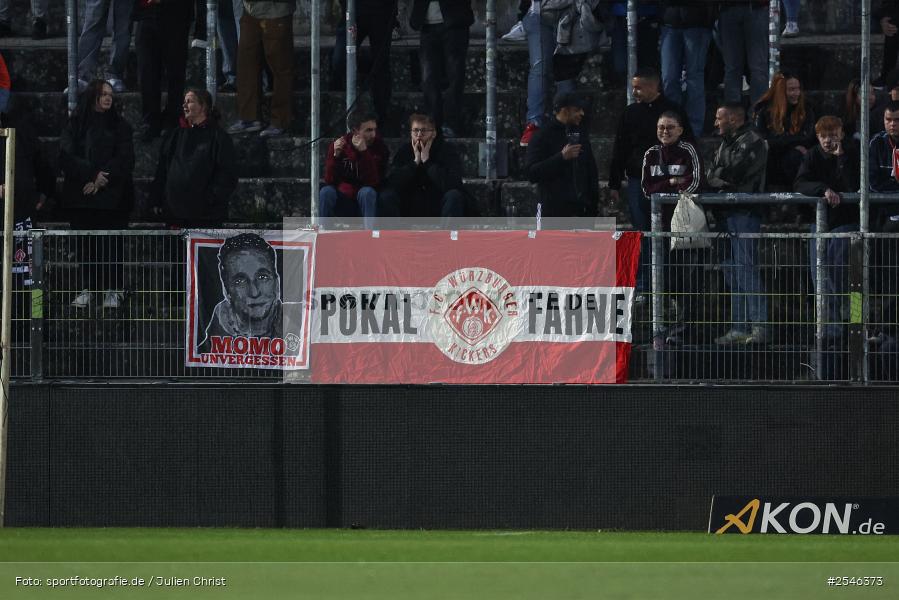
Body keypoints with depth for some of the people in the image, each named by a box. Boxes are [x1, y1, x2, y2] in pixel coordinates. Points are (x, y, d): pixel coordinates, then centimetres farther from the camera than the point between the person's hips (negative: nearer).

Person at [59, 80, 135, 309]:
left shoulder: (119, 126, 7)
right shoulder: (76, 125, 8)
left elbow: (125, 160, -1)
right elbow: (66, 156, -3)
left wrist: (100, 181, -12)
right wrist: (92, 175, -14)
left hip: (111, 195, -1)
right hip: (80, 195, 1)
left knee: (109, 244, -6)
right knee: (85, 244, 0)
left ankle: (114, 290, -2)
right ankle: (88, 288, 5)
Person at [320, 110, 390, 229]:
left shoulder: (379, 147, -8)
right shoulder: (337, 145, -4)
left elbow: (373, 182, -20)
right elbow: (329, 181, -9)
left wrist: (364, 152, -28)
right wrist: (336, 155, -24)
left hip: (367, 201, -1)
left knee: (367, 192, -32)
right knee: (326, 191, -27)